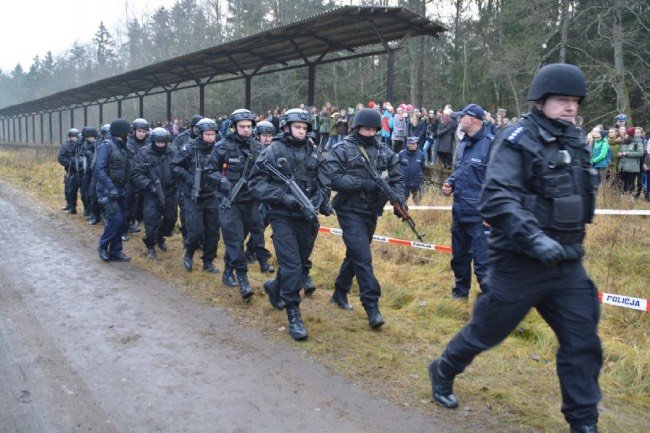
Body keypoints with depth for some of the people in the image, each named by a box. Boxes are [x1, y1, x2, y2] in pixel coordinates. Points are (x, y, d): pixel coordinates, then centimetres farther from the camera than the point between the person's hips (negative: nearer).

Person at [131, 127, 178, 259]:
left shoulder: (171, 153, 4)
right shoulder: (143, 154, -7)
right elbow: (137, 175, -10)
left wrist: (178, 185, -5)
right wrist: (148, 184, -24)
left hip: (169, 192, 4)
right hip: (151, 194, -4)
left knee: (171, 218, 14)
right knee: (152, 220, -3)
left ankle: (160, 237, 40)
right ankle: (150, 245, 17)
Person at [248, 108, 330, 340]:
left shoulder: (313, 152, 5)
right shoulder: (273, 152, -6)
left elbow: (324, 183, 7)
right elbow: (255, 183, -9)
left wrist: (316, 202, -12)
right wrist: (283, 196, -20)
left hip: (307, 218, 5)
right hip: (283, 217, -5)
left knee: (301, 260, 18)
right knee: (291, 265, -10)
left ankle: (274, 287, 45)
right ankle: (293, 315, -1)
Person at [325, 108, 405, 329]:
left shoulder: (384, 151, 8)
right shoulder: (341, 150, -6)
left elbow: (397, 177, 7)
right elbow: (333, 178, -17)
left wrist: (399, 200, -12)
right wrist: (363, 183, -23)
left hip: (371, 212, 6)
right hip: (350, 210, -6)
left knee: (355, 255, 17)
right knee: (363, 257, -12)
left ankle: (340, 293, 35)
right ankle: (372, 306, -8)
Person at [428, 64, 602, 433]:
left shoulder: (576, 140, 10)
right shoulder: (519, 139, -14)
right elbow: (497, 199, -26)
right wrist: (534, 238, -36)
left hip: (568, 264, 6)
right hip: (522, 263, -6)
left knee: (583, 342, 4)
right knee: (486, 331, 10)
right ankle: (443, 372, 36)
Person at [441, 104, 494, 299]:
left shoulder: (491, 144, -14)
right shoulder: (463, 143, 13)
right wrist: (450, 183, 5)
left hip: (480, 216, -9)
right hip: (459, 211, 9)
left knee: (482, 262, -8)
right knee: (459, 256, 21)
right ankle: (460, 292, 38)